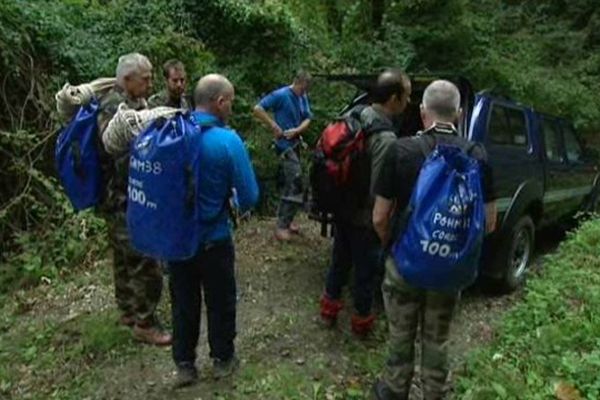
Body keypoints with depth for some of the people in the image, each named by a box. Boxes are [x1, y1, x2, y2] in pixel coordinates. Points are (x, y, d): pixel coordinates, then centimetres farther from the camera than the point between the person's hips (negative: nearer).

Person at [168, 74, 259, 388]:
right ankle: (222, 359, 35)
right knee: (220, 301, 17)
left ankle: (184, 365, 32)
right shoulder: (227, 140, -21)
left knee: (183, 302, 19)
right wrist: (232, 197, 6)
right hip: (213, 239, -4)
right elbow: (249, 198, -16)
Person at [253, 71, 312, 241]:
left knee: (290, 183, 15)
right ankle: (282, 226, -7)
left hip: (295, 143, 8)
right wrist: (274, 126, -19)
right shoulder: (280, 95, -13)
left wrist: (297, 130, -14)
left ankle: (285, 220, 28)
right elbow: (257, 109, -17)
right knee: (295, 183, -12)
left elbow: (307, 119, 6)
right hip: (285, 145, -8)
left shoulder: (303, 97, 8)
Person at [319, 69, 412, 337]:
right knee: (365, 271, 11)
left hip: (343, 211, 8)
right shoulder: (386, 138, -26)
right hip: (364, 219, -8)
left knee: (340, 262, 23)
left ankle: (328, 310, 39)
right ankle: (362, 322, 30)